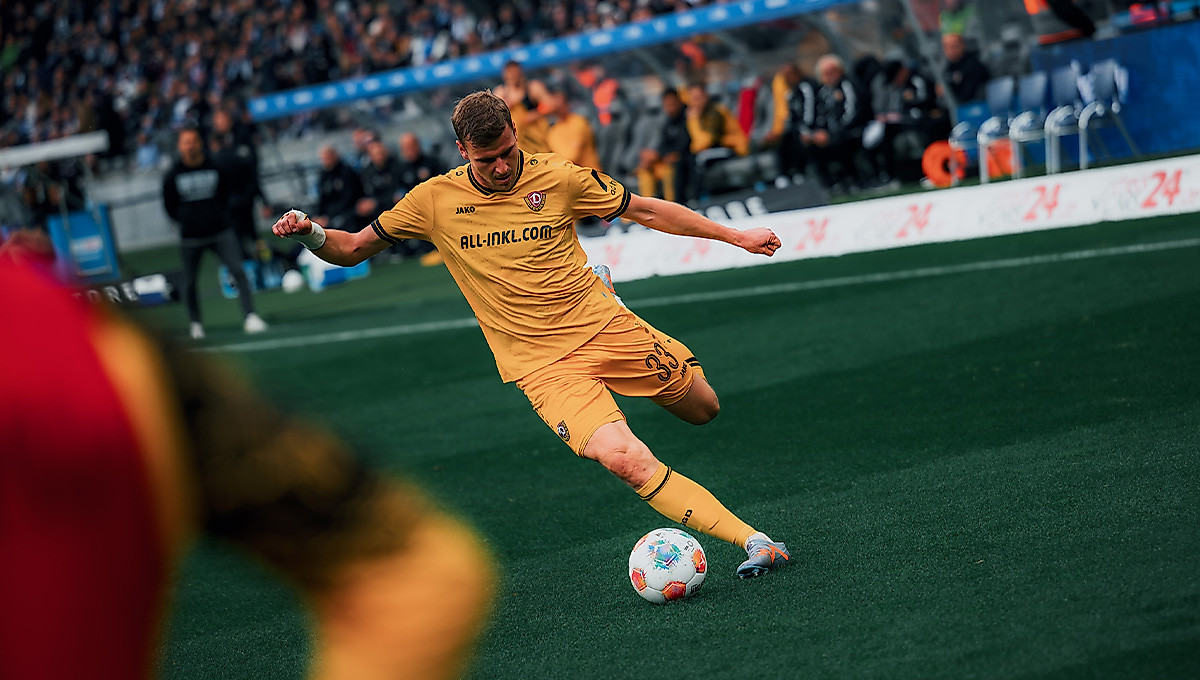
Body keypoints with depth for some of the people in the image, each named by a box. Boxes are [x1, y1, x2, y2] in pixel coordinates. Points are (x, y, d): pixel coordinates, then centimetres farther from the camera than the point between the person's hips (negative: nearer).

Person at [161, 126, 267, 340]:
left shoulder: (216, 168, 0)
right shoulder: (172, 176, -1)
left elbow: (227, 194, 14)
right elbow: (170, 207, 9)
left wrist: (218, 216, 8)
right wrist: (187, 220, 3)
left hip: (221, 232, 0)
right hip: (191, 237, 0)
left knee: (238, 271, -12)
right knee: (190, 281, 7)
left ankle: (250, 317, -13)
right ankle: (195, 324, 25)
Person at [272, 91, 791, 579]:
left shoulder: (558, 178, -5)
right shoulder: (434, 200, -5)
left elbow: (647, 210, 6)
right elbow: (351, 249, 6)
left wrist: (735, 236, 9)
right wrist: (309, 233, -15)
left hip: (605, 328, 2)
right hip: (541, 363, -2)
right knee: (624, 459, -25)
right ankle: (753, 542, -21)